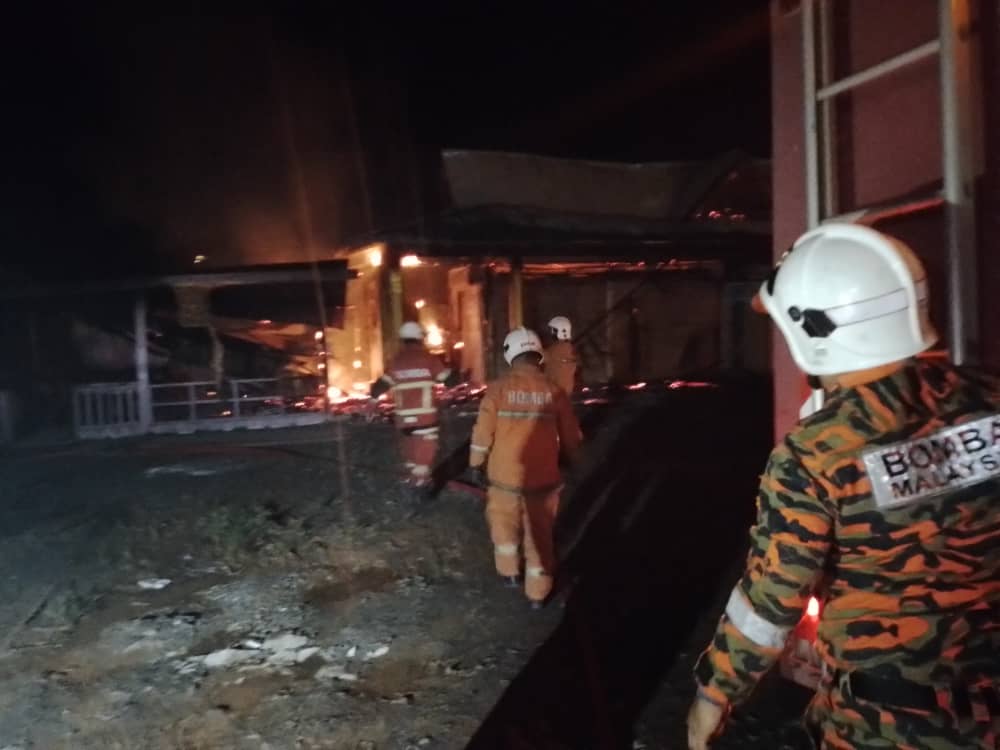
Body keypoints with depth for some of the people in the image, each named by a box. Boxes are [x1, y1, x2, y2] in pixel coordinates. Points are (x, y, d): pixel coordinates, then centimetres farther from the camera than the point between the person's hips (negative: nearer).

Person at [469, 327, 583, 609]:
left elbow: (483, 432, -8)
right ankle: (538, 592, 24)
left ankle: (510, 572, 42)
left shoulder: (498, 389, -12)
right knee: (540, 534, 14)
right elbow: (571, 437, 2)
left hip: (505, 475, 0)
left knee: (504, 524, 25)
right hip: (543, 478, 1)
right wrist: (570, 460, 22)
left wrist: (476, 463, 9)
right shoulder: (554, 391, -7)